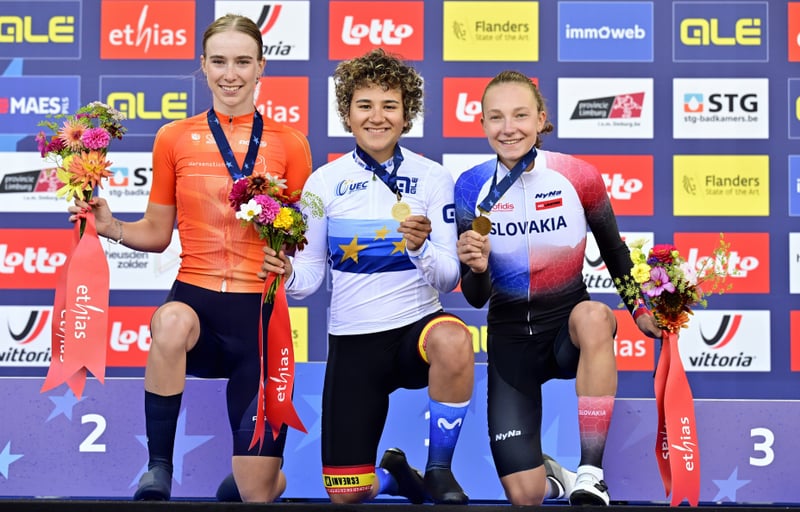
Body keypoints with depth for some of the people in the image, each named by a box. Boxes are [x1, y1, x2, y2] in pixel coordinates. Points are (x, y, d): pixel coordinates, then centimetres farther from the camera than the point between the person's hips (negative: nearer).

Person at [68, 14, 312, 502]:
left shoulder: (289, 144, 2)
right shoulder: (174, 138, 6)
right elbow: (157, 234, 13)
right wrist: (111, 226, -6)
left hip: (260, 307, 0)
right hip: (195, 296, 1)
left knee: (257, 492, -1)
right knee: (171, 322, -41)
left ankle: (267, 474, 40)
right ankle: (159, 470, -21)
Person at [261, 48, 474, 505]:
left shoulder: (433, 178, -3)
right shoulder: (324, 182, -1)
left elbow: (448, 280, -6)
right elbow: (311, 275, 3)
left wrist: (421, 247, -26)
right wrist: (288, 274, -19)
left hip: (417, 326, -1)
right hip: (353, 342, 1)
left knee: (453, 340, -39)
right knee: (346, 494, -2)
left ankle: (439, 472, -16)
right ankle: (394, 477, 37)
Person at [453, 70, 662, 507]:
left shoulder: (579, 176, -11)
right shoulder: (471, 188, -9)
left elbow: (614, 250, 8)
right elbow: (475, 297, -7)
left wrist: (640, 310, -1)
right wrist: (477, 269, -28)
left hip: (568, 328, 0)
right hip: (510, 337, 0)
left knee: (594, 316, -40)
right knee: (525, 496, -12)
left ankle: (590, 474, -32)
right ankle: (546, 472, 26)